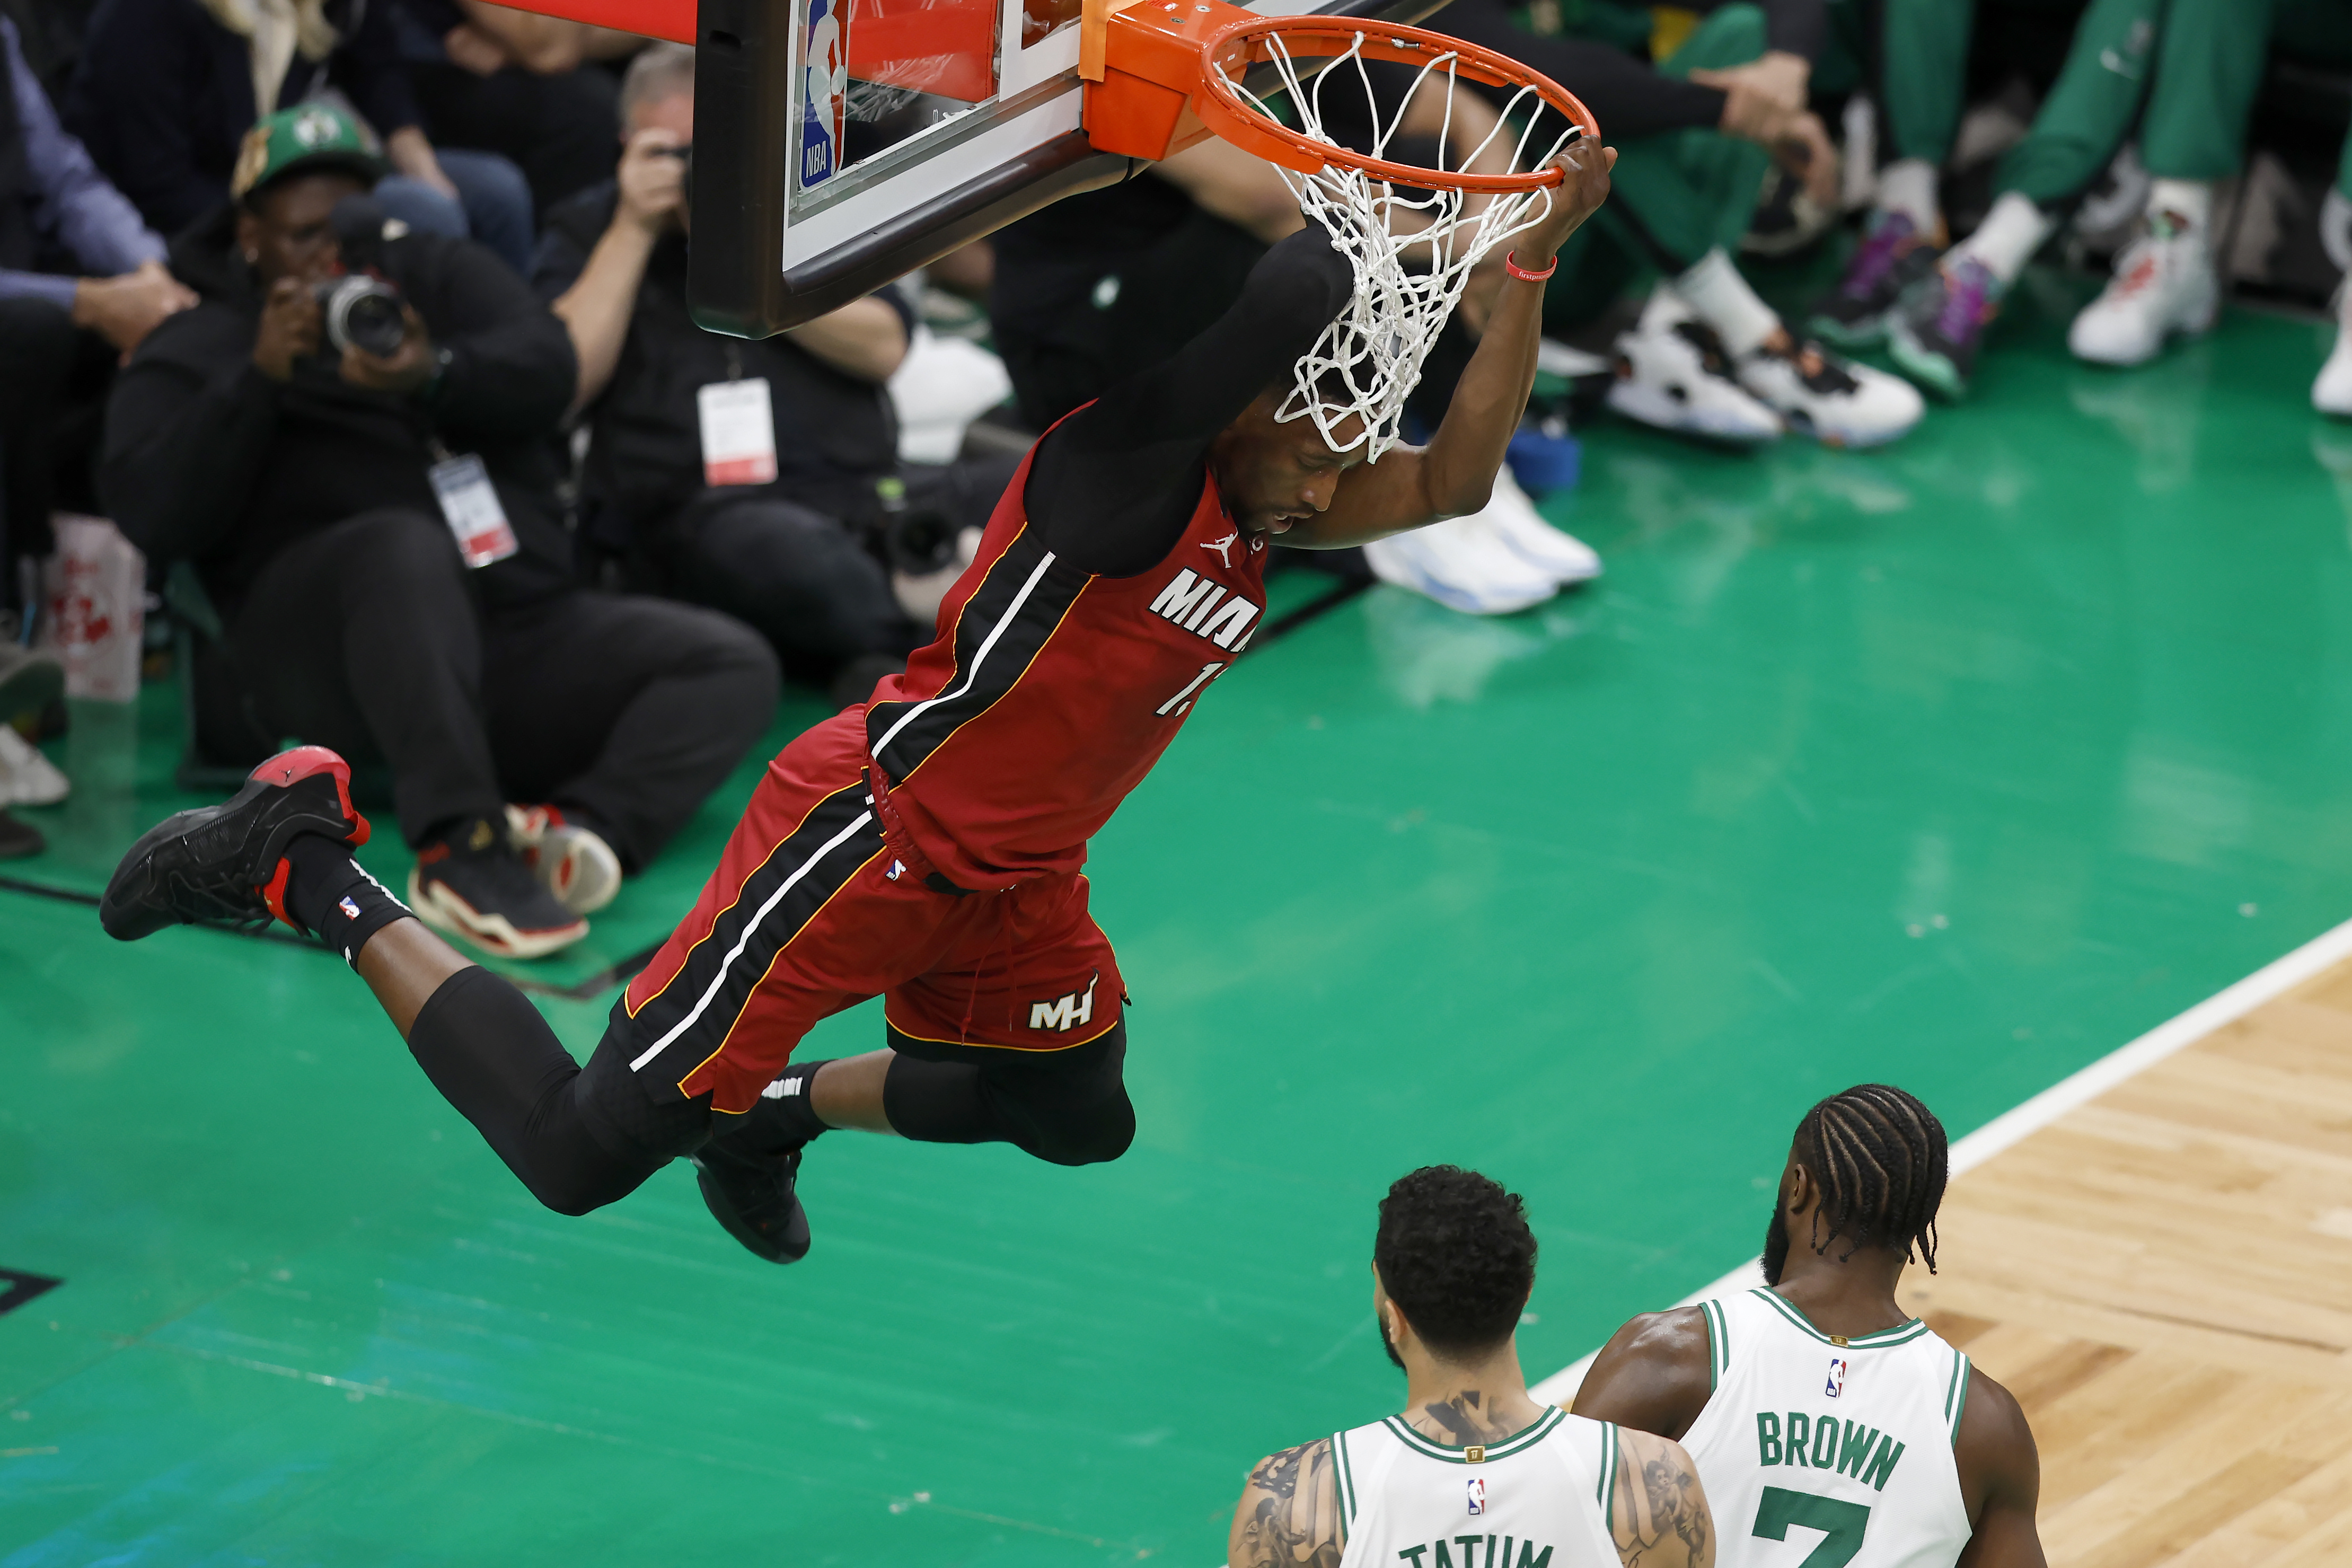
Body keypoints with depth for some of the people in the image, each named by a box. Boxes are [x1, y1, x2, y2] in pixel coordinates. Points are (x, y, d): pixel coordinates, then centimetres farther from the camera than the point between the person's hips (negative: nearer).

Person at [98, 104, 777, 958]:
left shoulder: (437, 273, 20)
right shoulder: (195, 350, 12)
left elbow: (547, 371, -1)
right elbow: (154, 518, -6)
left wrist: (436, 374, -22)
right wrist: (259, 380, -15)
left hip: (519, 628, 5)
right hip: (321, 657, -5)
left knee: (733, 667, -14)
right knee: (407, 547, -38)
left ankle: (585, 826, -38)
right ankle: (461, 844, -47)